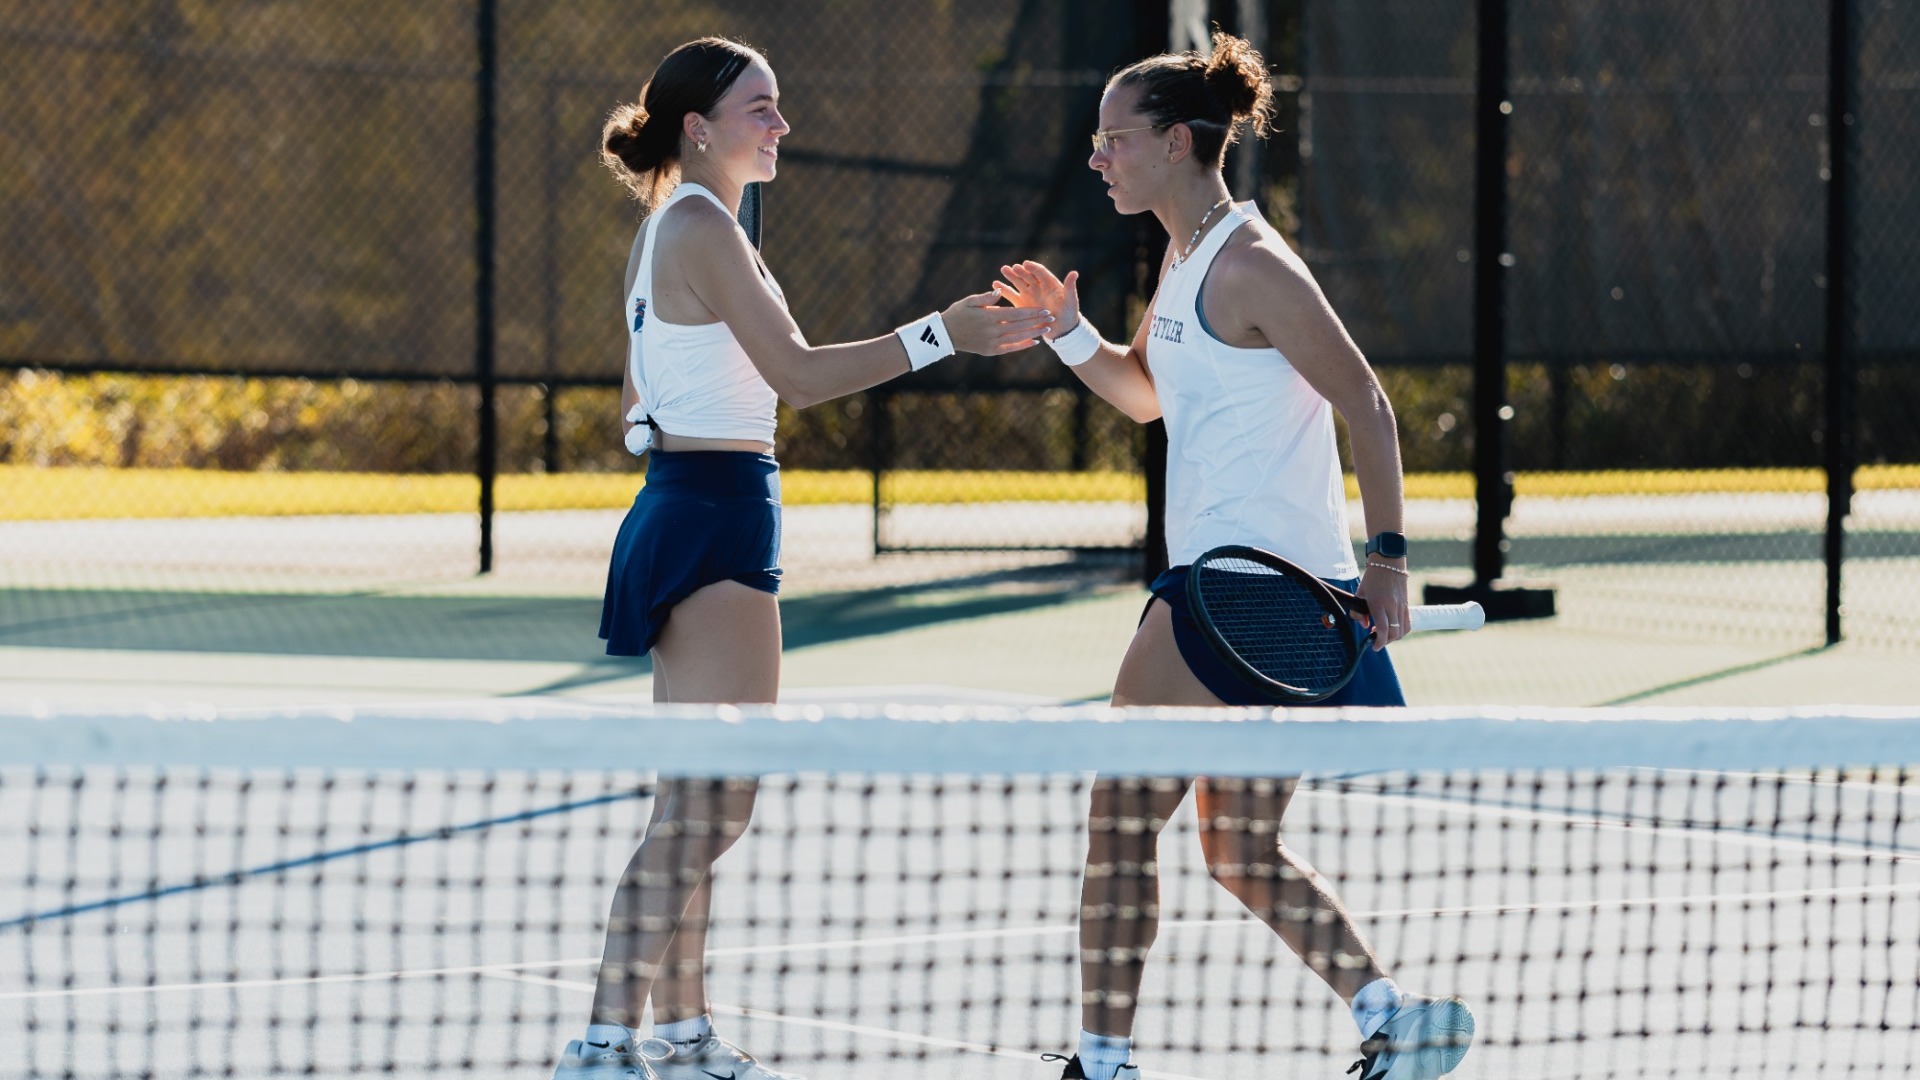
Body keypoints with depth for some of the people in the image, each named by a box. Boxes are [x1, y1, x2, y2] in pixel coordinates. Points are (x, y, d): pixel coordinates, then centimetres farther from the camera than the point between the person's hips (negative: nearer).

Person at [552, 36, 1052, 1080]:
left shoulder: (669, 230, 17)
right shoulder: (704, 230, -14)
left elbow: (635, 405, 22)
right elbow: (797, 373, -21)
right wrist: (940, 333, -20)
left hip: (678, 512, 11)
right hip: (714, 519, -11)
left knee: (701, 799, 14)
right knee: (706, 801, -13)